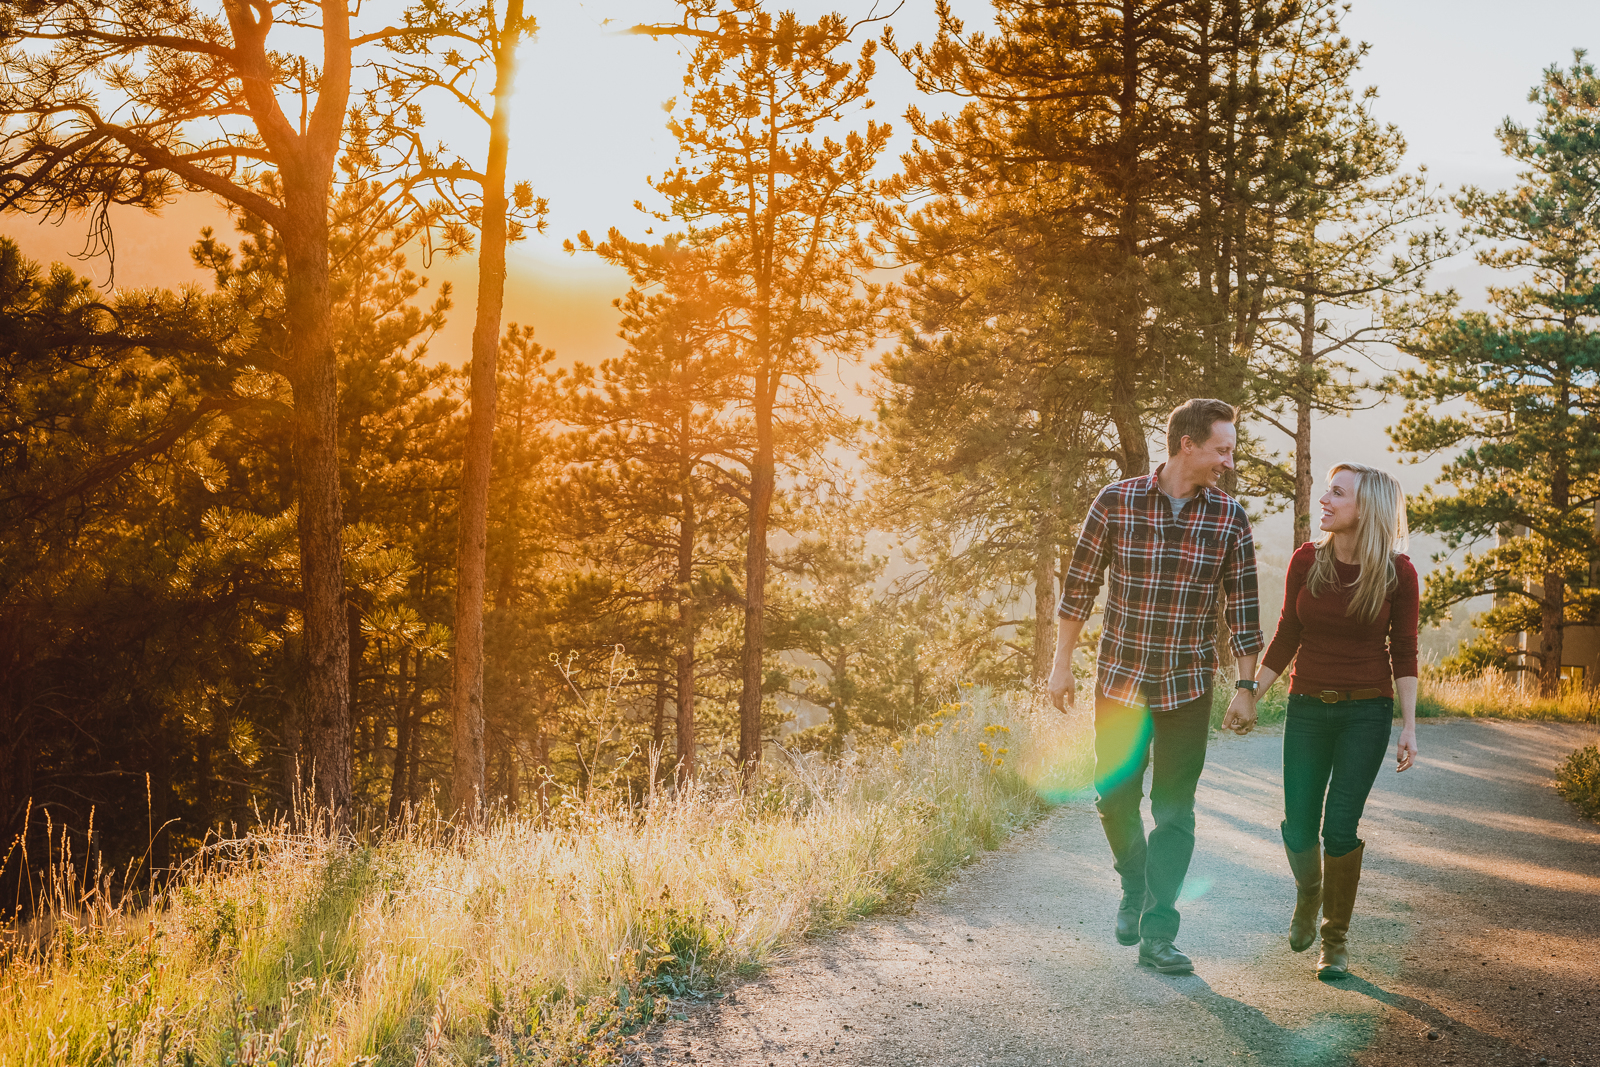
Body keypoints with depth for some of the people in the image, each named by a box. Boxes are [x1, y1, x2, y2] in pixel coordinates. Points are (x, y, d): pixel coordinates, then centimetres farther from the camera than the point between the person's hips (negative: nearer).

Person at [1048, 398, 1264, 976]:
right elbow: (1079, 586, 1)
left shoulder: (1229, 517, -3)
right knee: (1114, 796, 9)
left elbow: (1243, 608, 2)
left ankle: (1158, 935, 6)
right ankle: (1135, 886, 38)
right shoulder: (1115, 503, -7)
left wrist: (1246, 688, 0)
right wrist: (1062, 663, 2)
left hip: (1188, 686, 0)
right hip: (1120, 678, 0)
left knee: (1174, 810, 0)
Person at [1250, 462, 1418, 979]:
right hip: (1308, 707, 2)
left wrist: (1409, 727, -5)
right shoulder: (1306, 560, -2)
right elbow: (1287, 636, 7)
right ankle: (1308, 893, 35)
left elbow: (1403, 654, -1)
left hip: (1366, 710, -2)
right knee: (1298, 827, 1)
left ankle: (1336, 938, 12)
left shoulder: (1397, 572, -7)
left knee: (1340, 827, -6)